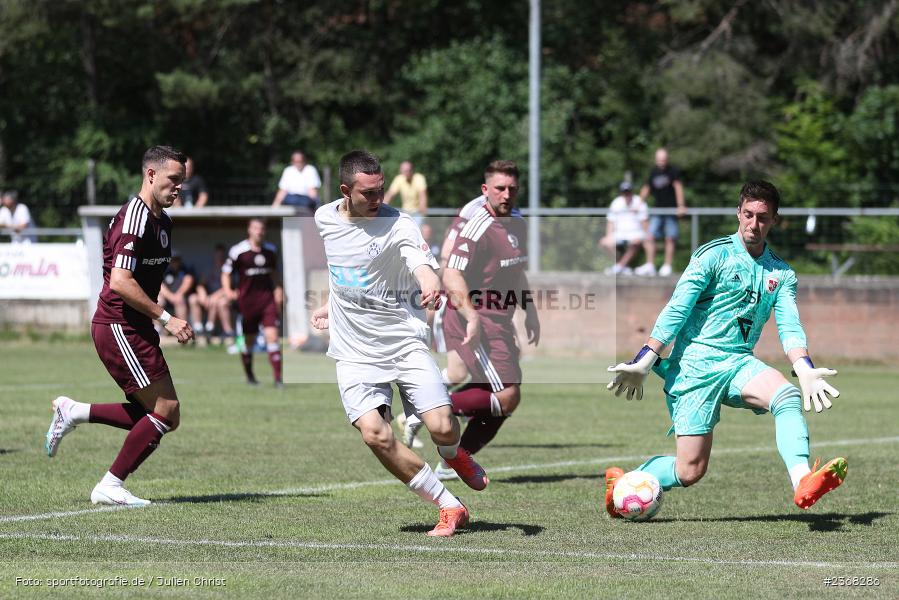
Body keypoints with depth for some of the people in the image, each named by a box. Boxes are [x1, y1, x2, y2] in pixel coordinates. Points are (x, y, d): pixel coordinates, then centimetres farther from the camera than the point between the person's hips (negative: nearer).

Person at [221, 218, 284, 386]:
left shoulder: (271, 250, 9)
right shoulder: (238, 251, -5)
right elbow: (226, 273, 1)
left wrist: (278, 290, 12)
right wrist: (228, 291, -14)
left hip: (267, 298, 2)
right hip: (247, 299, -2)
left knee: (272, 335, -11)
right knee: (249, 339, 7)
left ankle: (278, 377, -12)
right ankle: (249, 375, 27)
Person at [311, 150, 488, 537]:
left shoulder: (398, 225, -13)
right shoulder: (325, 218, 3)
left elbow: (422, 263, -33)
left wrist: (430, 284, -54)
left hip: (404, 342, -3)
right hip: (355, 354, 3)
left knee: (442, 428, -13)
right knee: (375, 435, -19)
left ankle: (454, 456, 29)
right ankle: (449, 508, -7)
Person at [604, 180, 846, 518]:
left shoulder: (781, 274, 12)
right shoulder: (714, 255, -2)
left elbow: (789, 325, 0)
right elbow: (677, 309, -6)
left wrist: (805, 370, -19)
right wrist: (643, 363, -11)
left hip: (739, 364, 4)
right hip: (693, 366, -4)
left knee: (787, 394, -29)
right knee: (690, 471, -8)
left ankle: (803, 484, -46)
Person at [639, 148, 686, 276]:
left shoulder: (673, 172, -4)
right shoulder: (653, 172, 9)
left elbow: (678, 187, -11)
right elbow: (646, 189, 16)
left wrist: (681, 206, -20)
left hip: (671, 210, -4)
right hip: (658, 209, 4)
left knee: (670, 238, -4)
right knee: (650, 237, -5)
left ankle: (667, 266, 2)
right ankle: (650, 265, -3)